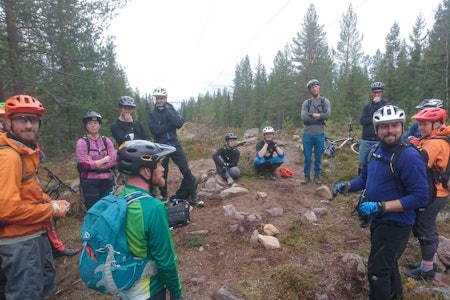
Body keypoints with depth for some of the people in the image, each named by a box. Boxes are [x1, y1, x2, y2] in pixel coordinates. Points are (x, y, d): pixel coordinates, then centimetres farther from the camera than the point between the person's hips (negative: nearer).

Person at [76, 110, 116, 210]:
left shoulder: (106, 141, 5)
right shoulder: (82, 142, -5)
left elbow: (113, 161, -5)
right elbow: (85, 165, -14)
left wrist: (94, 164, -13)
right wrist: (106, 159, -8)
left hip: (107, 181, 3)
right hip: (89, 182, -3)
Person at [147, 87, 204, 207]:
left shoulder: (171, 109, 6)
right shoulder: (152, 114, 1)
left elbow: (179, 123, -14)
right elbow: (155, 130, -15)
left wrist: (166, 110, -14)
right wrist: (170, 124, -16)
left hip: (175, 145, 1)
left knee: (186, 171, -3)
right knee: (162, 173, 8)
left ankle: (193, 196, 9)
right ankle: (164, 197, 27)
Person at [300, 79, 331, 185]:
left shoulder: (325, 101, 3)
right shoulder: (306, 103, 4)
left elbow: (327, 115, -13)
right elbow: (303, 118, -10)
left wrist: (312, 114, -11)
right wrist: (319, 118, -10)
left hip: (320, 134, 0)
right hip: (307, 134, 1)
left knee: (318, 157, 8)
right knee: (307, 157, 7)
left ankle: (317, 176, 22)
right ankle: (307, 176, 19)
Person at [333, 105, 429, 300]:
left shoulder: (409, 156, -24)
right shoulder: (376, 151, 0)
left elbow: (420, 196, -25)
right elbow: (365, 178, 11)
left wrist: (381, 206, -31)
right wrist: (347, 186, -9)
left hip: (396, 223, -8)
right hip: (378, 220, 8)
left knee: (377, 271, 2)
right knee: (387, 262, 29)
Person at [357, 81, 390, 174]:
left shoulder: (387, 105, 5)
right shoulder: (366, 106, 11)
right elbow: (362, 120, -3)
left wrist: (377, 103, -8)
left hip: (380, 141, -2)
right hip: (366, 140, 2)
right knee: (361, 164, 2)